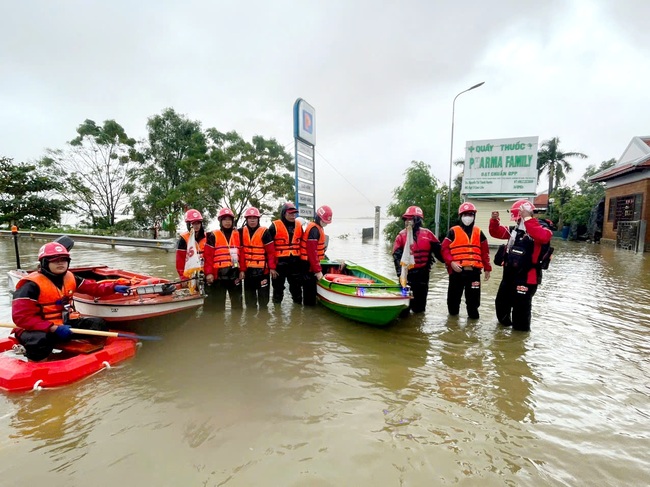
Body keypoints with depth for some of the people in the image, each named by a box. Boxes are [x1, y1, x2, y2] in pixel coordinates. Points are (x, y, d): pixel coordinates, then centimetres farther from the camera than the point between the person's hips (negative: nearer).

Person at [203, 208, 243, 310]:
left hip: (235, 274, 3)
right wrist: (209, 273, -10)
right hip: (218, 274, -2)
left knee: (237, 301, 12)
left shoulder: (238, 235, 10)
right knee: (218, 303, 6)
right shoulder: (213, 236, 2)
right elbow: (208, 256, -3)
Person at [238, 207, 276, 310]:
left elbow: (271, 251, -8)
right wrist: (241, 269, -2)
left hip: (262, 269, -3)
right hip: (248, 269, 4)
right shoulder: (241, 232, 2)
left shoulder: (264, 232, -8)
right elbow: (241, 252, 1)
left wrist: (272, 267, -9)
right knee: (249, 297, 15)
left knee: (263, 296, 7)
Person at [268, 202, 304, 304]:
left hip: (296, 264, 4)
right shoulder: (274, 226, -6)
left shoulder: (299, 226, 8)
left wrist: (302, 263, 13)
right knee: (278, 290, 10)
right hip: (279, 263, -3)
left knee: (297, 289, 13)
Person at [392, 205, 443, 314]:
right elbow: (397, 255, -8)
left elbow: (438, 250, 9)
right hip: (407, 273, -2)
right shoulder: (401, 235, -2)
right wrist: (400, 272, -17)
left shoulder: (427, 234, 2)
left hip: (423, 273, 2)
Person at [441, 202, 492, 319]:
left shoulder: (479, 233, 12)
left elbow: (484, 252, 13)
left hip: (474, 271, 2)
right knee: (454, 296, 10)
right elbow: (445, 248, -4)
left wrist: (487, 268, 10)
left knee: (473, 297, 7)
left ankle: (473, 316, 22)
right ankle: (453, 314, 29)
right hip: (457, 271, -2)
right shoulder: (453, 231, 1)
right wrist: (451, 262, -17)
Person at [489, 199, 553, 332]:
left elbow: (542, 237, -35)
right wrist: (494, 220, -6)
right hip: (509, 275, 8)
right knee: (501, 302, 23)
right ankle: (504, 323, 46)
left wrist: (527, 218, -35)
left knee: (521, 308, 4)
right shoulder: (514, 230, 8)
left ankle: (520, 332, 24)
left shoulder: (542, 229, -12)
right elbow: (496, 232, 13)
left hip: (526, 277, -8)